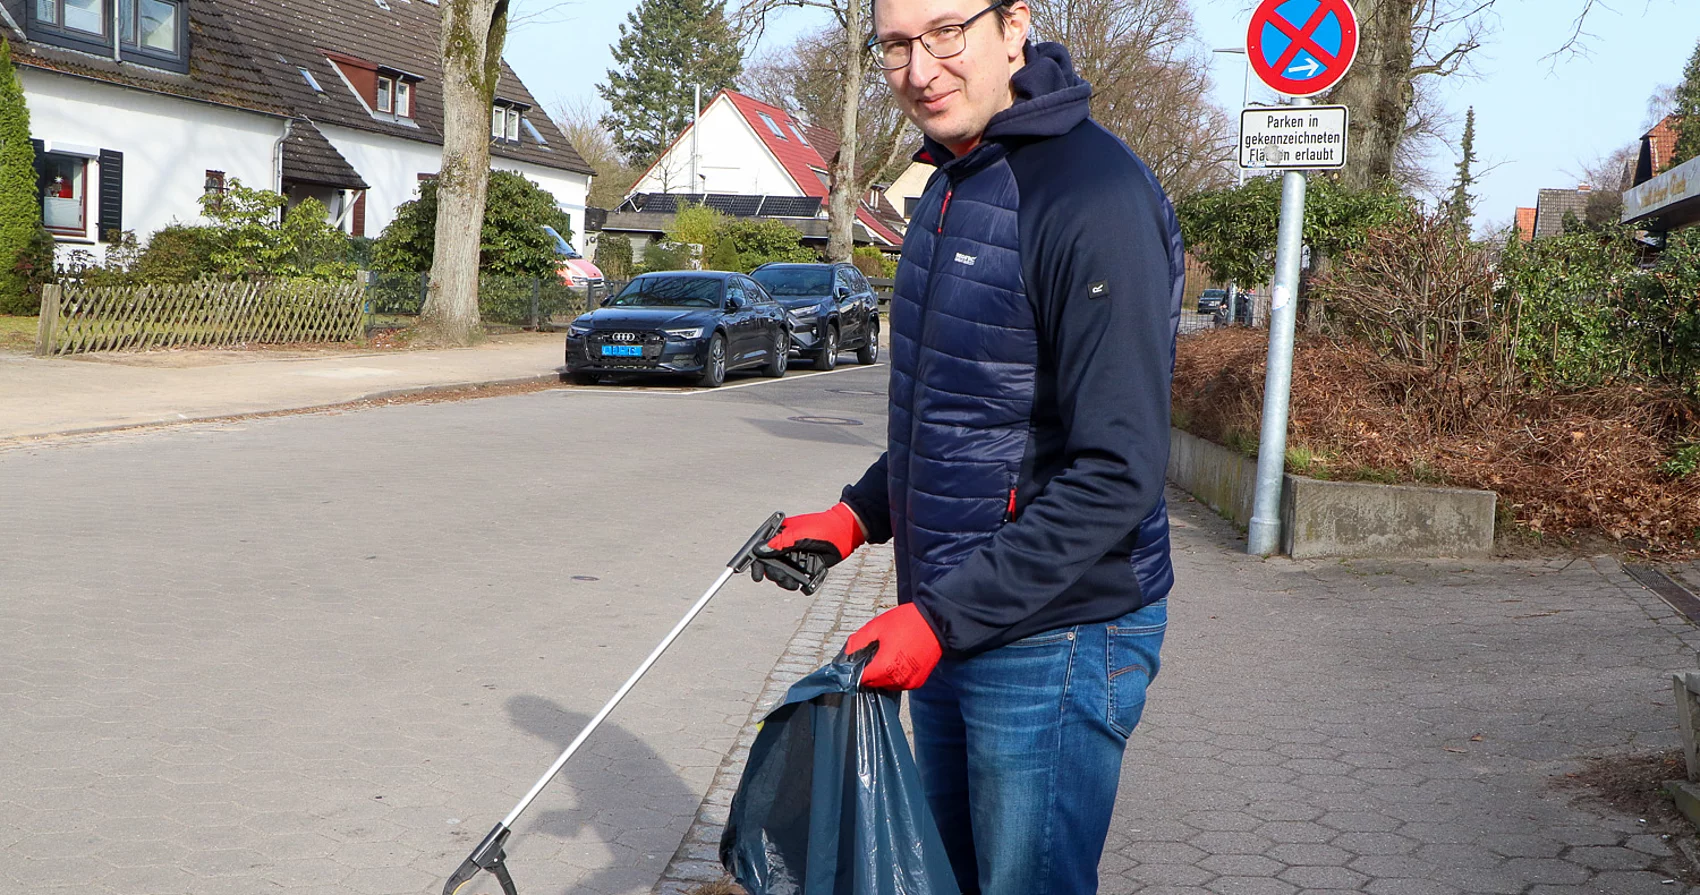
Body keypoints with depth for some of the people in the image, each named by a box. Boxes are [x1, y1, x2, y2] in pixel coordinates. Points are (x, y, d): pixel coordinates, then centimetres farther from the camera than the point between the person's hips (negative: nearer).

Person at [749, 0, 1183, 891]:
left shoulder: (1096, 198, -20)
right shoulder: (952, 187, 11)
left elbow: (1117, 474, -24)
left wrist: (943, 617, -23)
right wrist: (857, 517, 11)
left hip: (1055, 638, -9)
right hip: (948, 631, 9)